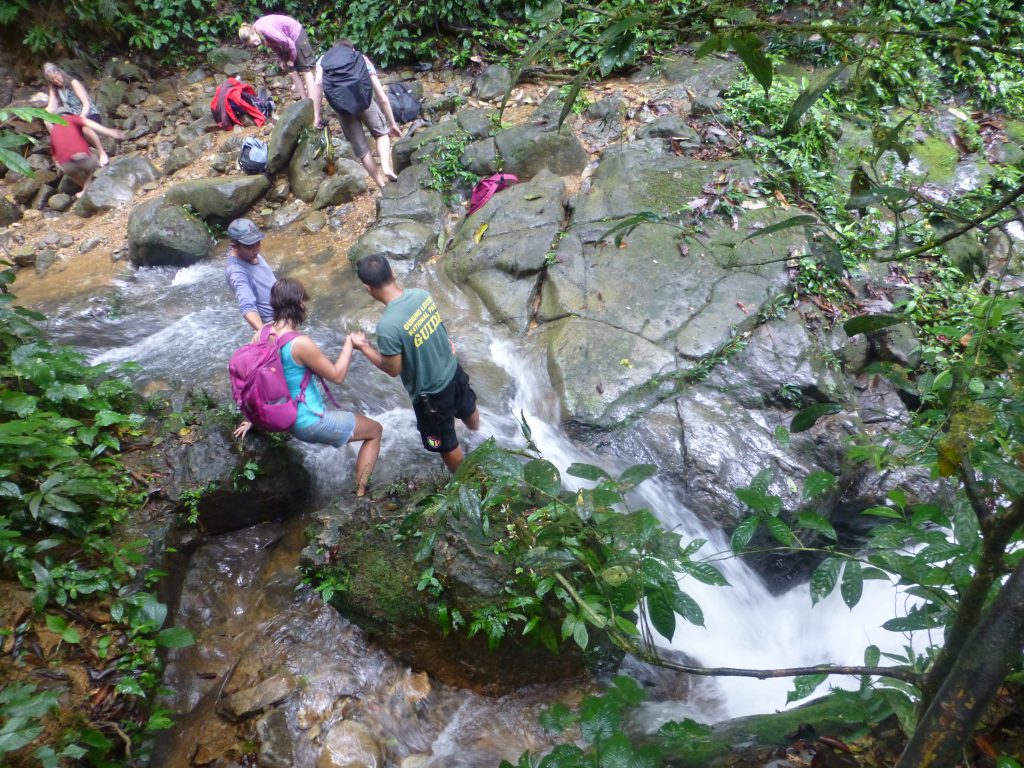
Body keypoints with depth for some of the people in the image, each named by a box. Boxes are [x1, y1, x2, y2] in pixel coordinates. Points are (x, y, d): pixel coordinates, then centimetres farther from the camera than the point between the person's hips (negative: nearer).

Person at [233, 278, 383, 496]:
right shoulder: (300, 343, -29)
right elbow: (337, 376, -17)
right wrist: (349, 343, -4)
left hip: (289, 421, 8)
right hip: (311, 423, -8)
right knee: (375, 430, 13)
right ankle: (360, 493, 15)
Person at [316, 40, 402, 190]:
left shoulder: (324, 59, 30)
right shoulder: (362, 59, 30)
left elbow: (319, 84, 7)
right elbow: (382, 98, 27)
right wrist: (392, 123, 34)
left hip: (341, 105, 0)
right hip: (362, 97, 0)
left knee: (360, 148, 16)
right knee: (382, 132, 25)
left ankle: (383, 187, 19)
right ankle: (386, 166, 1)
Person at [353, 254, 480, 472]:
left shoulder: (387, 326, -35)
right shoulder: (421, 293, -14)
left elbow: (393, 370, -20)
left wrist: (364, 347, -8)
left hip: (431, 393, -7)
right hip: (453, 371, 7)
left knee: (446, 445, 20)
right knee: (468, 410, 37)